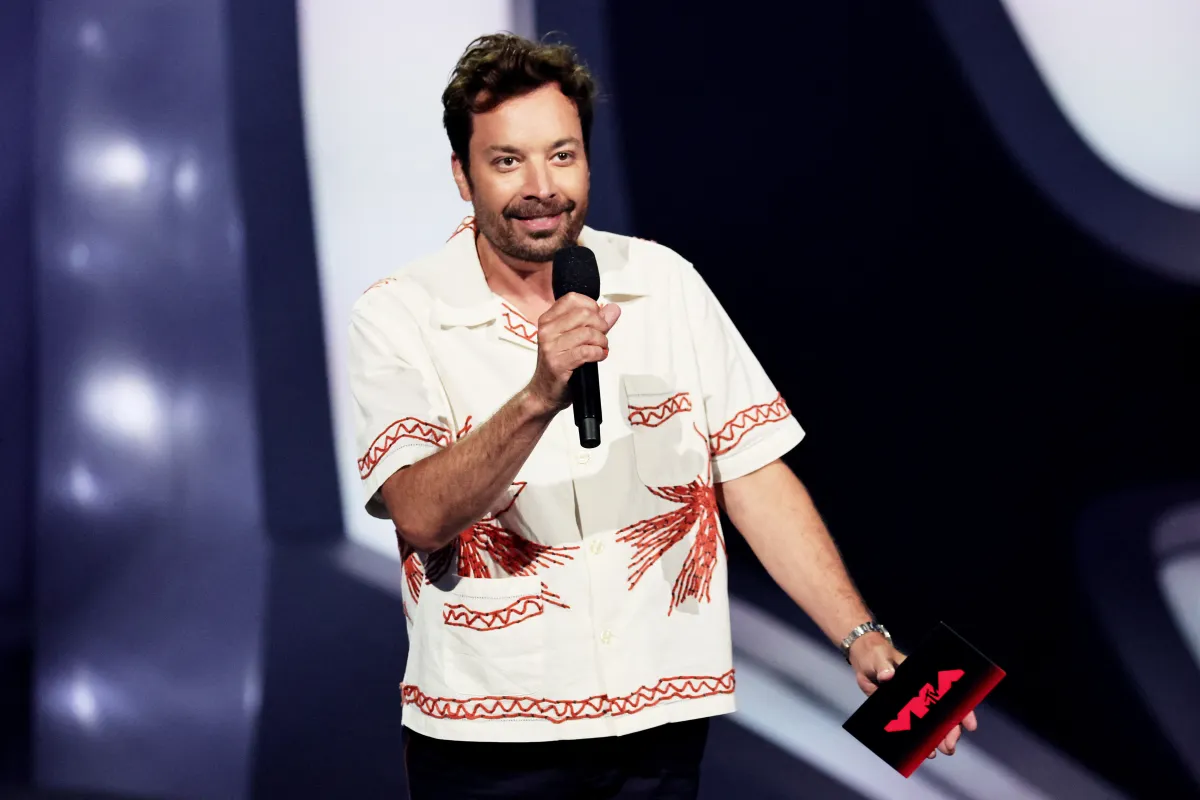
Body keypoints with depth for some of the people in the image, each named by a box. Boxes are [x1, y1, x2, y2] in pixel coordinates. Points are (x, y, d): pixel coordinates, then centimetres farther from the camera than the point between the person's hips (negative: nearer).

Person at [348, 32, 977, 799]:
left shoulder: (667, 284, 1)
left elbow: (754, 476, 1)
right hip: (487, 733, -2)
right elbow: (422, 518, -19)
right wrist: (539, 397, -32)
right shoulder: (399, 317, -7)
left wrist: (862, 636, -8)